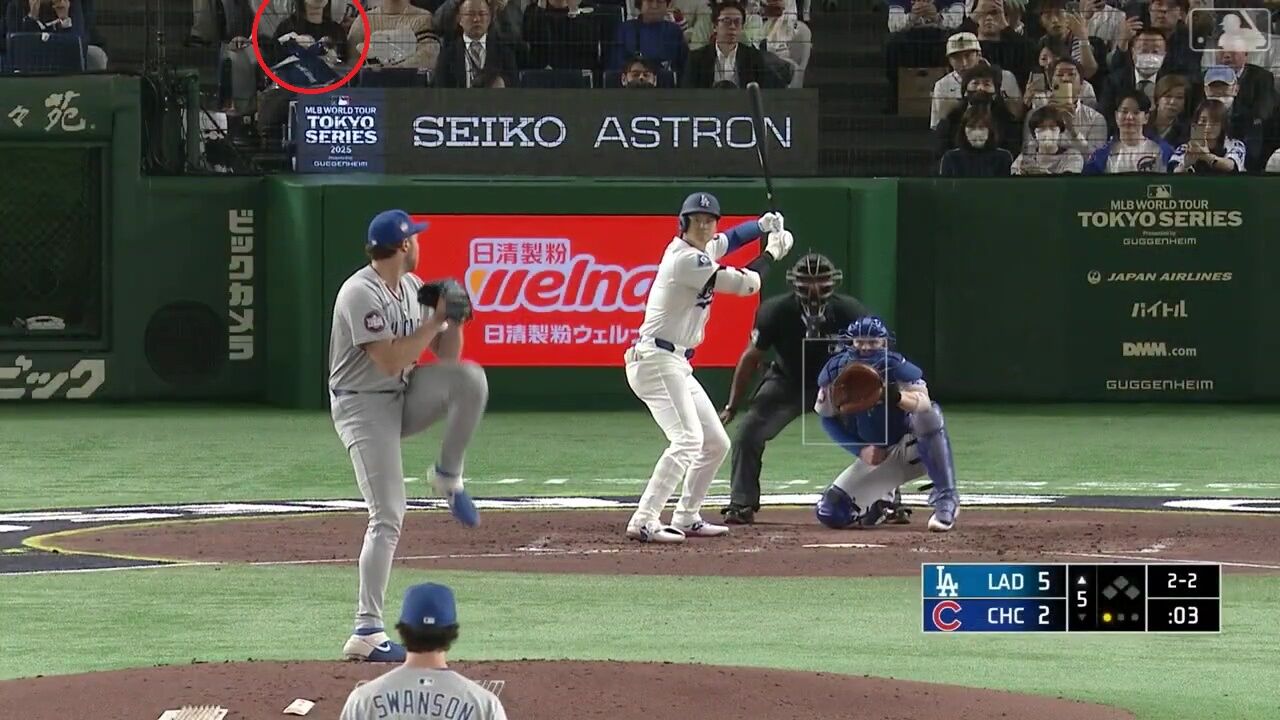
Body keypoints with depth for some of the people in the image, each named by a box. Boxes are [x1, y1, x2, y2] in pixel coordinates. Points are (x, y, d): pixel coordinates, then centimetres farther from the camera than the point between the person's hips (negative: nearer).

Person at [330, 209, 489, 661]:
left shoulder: (413, 287, 7)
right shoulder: (361, 293, -19)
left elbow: (446, 355, 9)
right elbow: (390, 361, -27)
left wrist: (453, 318, -9)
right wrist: (435, 319, -20)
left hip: (405, 398, 7)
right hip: (364, 406, -7)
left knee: (469, 378, -20)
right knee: (388, 515, -15)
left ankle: (448, 477, 0)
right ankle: (366, 632, -14)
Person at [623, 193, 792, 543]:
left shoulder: (700, 250, 12)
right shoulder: (686, 259, -16)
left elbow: (729, 239, 33)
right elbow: (746, 284, -13)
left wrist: (762, 225, 14)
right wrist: (772, 253, 3)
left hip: (677, 364, 11)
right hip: (657, 360, -11)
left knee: (716, 443, 15)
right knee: (687, 439, -24)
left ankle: (687, 518, 22)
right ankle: (644, 522, -29)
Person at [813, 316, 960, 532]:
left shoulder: (896, 366, -17)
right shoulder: (834, 372, -7)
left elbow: (924, 403, -30)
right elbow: (827, 417, 1)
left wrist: (897, 396, -51)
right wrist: (860, 449, -11)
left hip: (910, 447, -3)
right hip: (873, 457, 3)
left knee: (930, 414, -36)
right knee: (830, 514, -12)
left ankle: (946, 500, -33)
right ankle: (882, 501, 22)